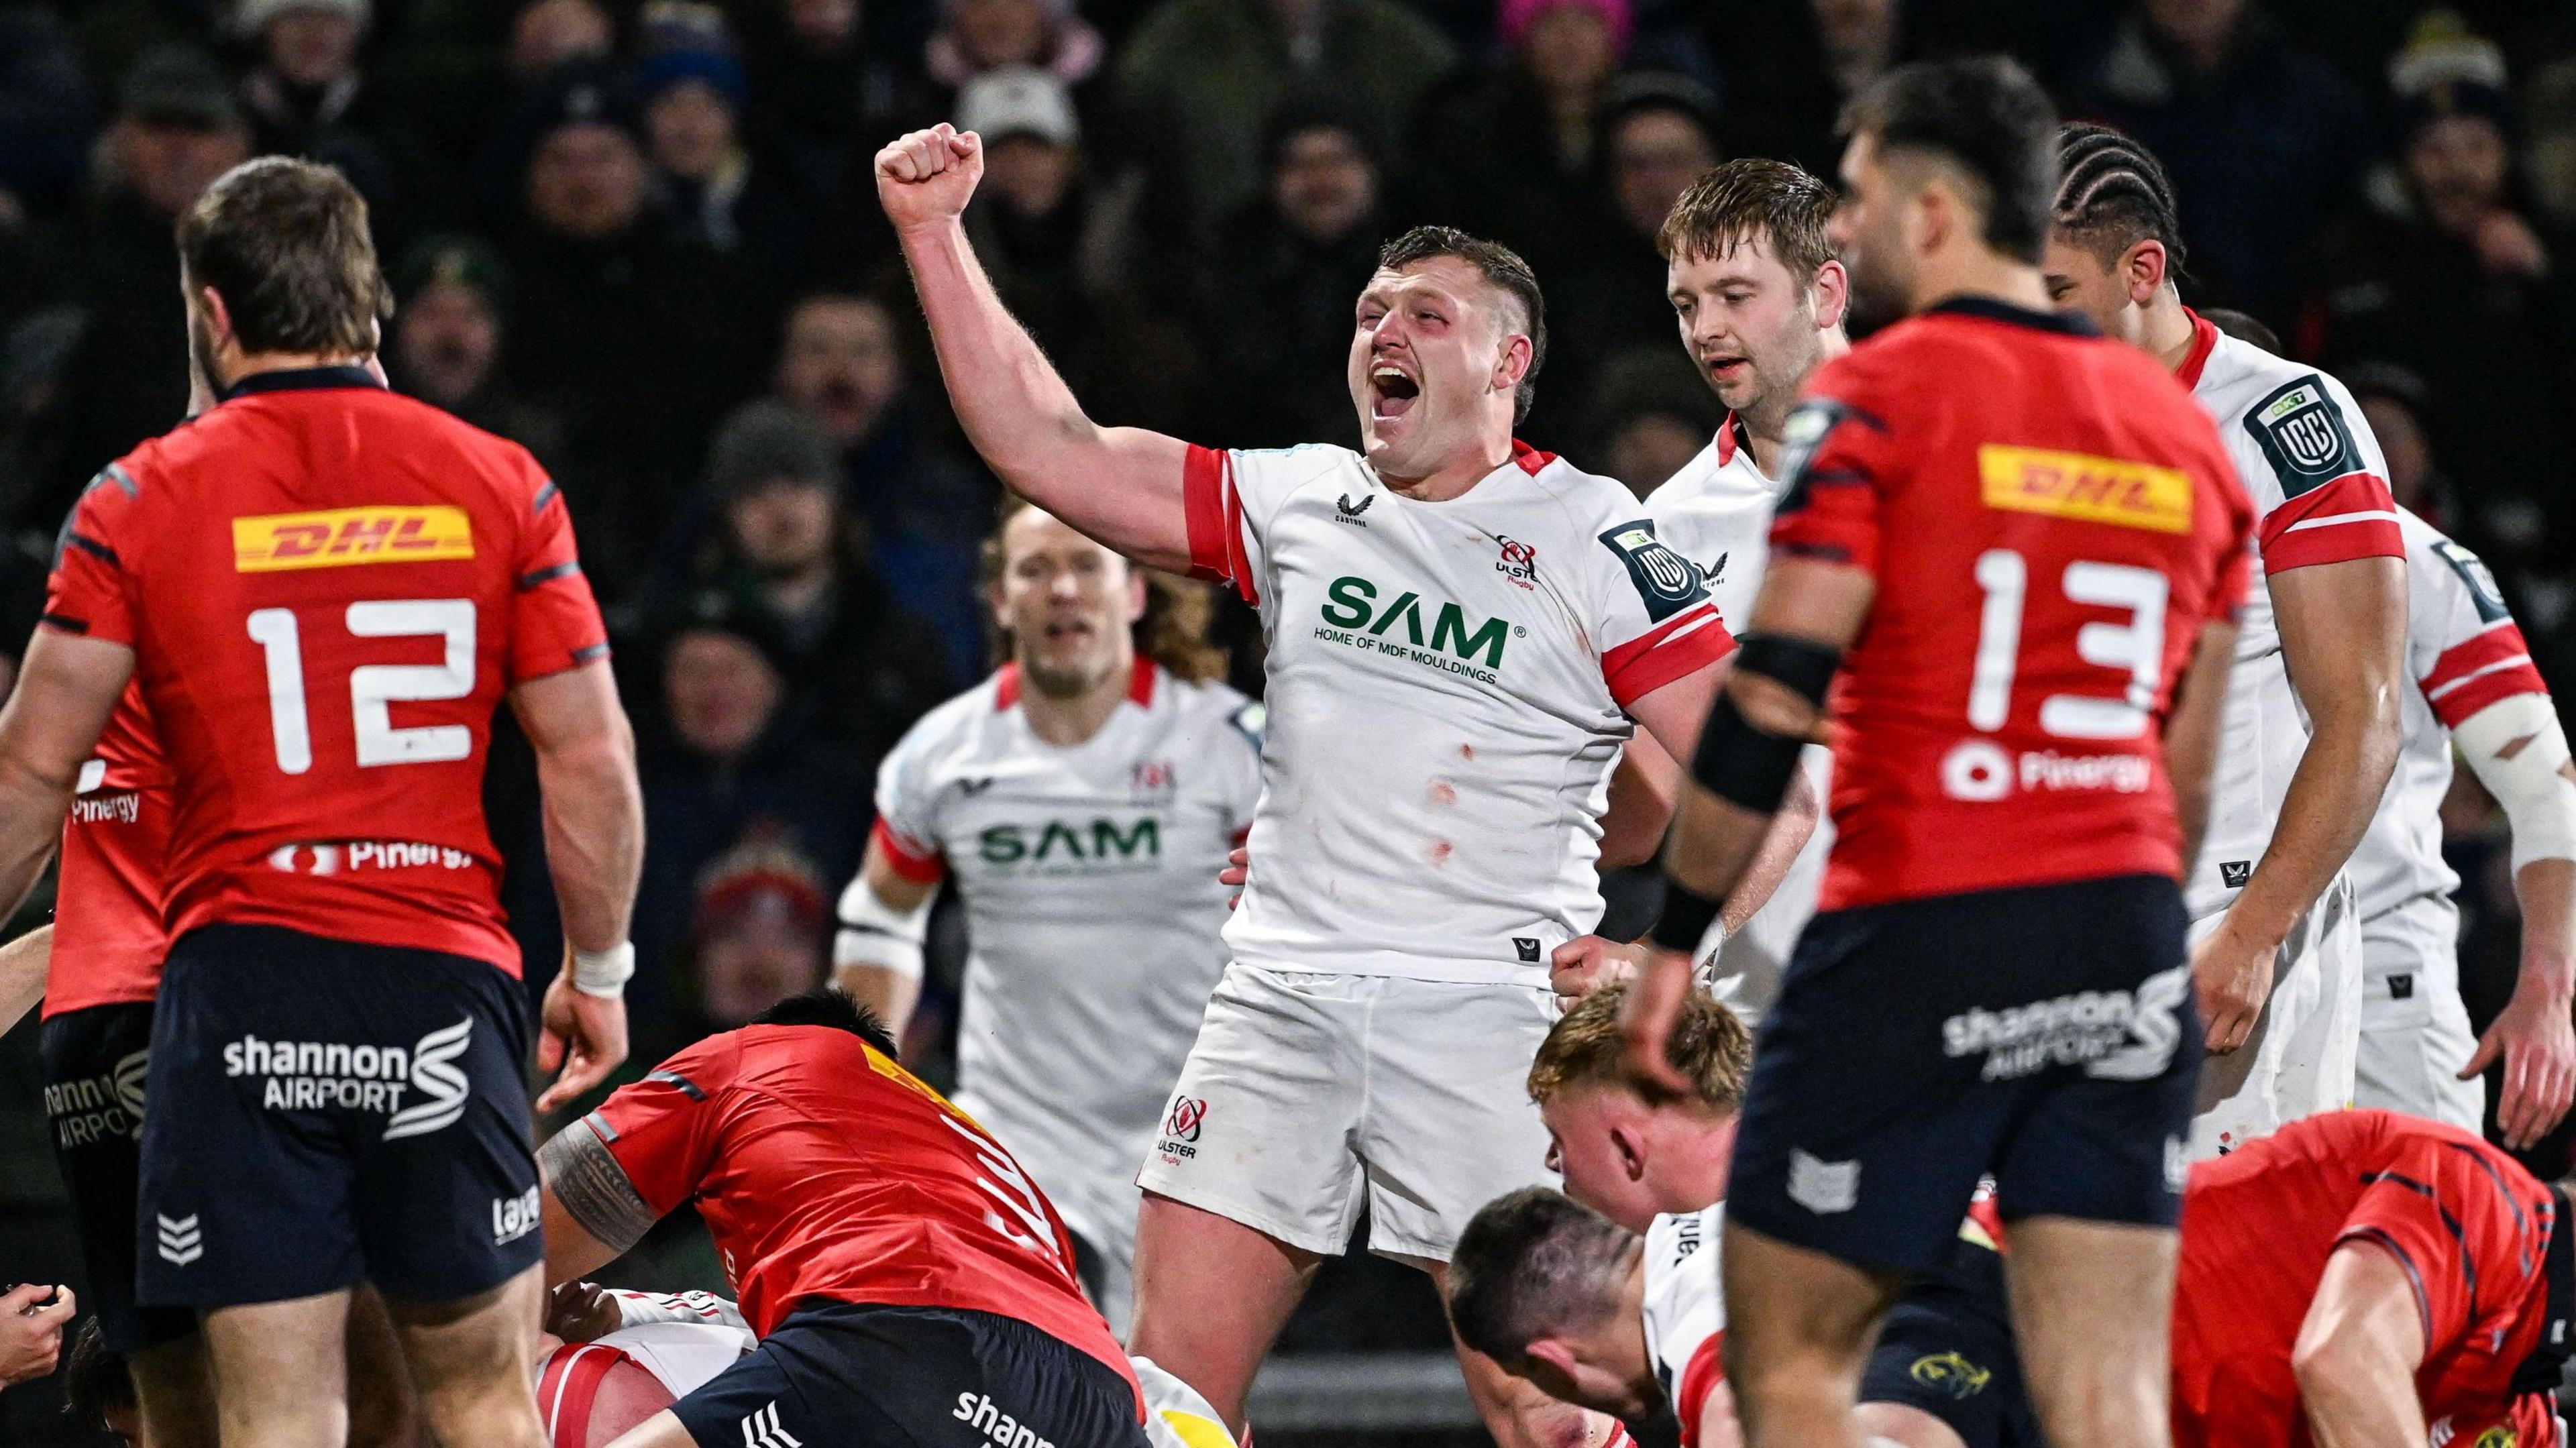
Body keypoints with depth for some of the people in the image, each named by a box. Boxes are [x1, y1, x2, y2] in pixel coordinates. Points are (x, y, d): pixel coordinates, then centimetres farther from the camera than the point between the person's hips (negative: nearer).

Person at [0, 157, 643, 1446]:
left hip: (239, 988, -1)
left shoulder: (139, 502, 0)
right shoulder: (500, 484, 5)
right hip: (446, 986, 2)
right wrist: (597, 973, 15)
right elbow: (592, 761, 4)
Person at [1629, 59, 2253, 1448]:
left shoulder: (1880, 395, -5)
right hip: (2125, 948, 6)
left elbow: (1771, 703, -9)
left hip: (1921, 927, -5)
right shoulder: (2180, 422, 14)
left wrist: (1676, 937, -3)